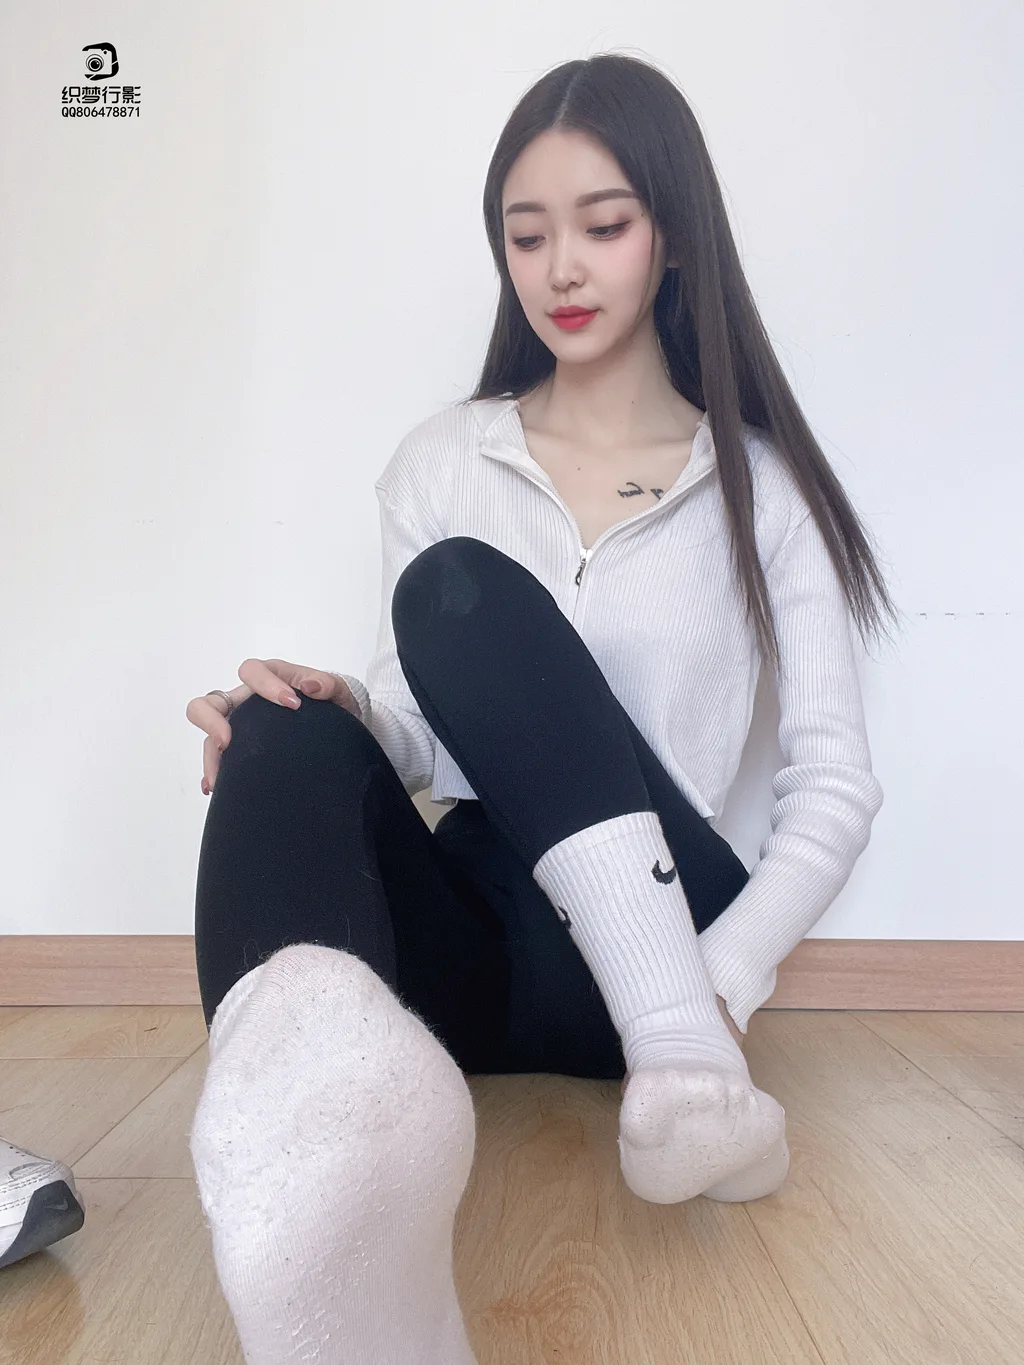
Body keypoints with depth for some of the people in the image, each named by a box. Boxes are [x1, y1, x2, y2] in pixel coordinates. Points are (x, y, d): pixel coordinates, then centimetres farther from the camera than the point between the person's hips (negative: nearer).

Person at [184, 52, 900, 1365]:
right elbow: (414, 736, 10)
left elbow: (835, 788, 2)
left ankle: (682, 1061, -32)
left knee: (463, 589, -21)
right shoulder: (439, 463, 12)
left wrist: (718, 988, -14)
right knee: (291, 738, -27)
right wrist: (320, 717, -13)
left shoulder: (762, 485, 7)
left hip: (642, 932, -1)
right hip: (471, 934, 2)